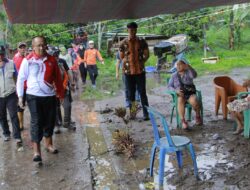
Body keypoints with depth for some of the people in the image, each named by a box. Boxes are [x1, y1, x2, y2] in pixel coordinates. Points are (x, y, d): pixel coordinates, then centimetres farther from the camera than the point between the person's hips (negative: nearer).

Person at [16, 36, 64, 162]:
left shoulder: (51, 60, 2)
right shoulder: (27, 60, -6)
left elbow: (57, 78, 9)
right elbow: (21, 78, -1)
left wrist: (61, 93, 12)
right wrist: (20, 96, -4)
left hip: (50, 95, 3)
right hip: (34, 96, -3)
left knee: (49, 121, 13)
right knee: (36, 122, -5)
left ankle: (48, 144, 32)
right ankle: (36, 151, 0)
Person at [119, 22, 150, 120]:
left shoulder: (142, 42, 2)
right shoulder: (123, 43, 1)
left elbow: (147, 54, 10)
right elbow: (121, 57, 10)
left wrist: (141, 62, 2)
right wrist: (128, 63, 1)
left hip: (140, 71, 0)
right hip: (128, 71, 1)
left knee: (142, 92, 0)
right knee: (131, 93, 8)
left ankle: (146, 113, 5)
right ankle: (132, 113, 17)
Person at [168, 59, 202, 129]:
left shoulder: (188, 73, 9)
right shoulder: (174, 75, 15)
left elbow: (194, 75, -15)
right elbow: (169, 86, 9)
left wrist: (189, 67, -33)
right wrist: (176, 90, -12)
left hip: (190, 93, -1)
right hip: (179, 95, 1)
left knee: (194, 101, -34)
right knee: (180, 101, -35)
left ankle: (198, 116, -5)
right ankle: (183, 121, -43)